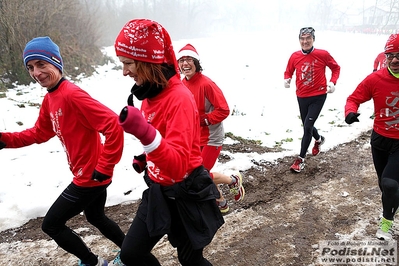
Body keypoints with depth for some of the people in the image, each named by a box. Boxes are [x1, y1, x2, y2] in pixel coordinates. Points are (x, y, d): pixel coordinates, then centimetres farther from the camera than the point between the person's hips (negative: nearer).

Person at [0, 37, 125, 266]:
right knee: (96, 217, 28)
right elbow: (40, 133, 18)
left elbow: (114, 126, -30)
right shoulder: (50, 98, 7)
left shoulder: (72, 94, -24)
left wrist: (104, 168, -24)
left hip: (90, 176, -10)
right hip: (90, 174, 10)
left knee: (51, 225, 6)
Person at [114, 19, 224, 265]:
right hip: (159, 191, 8)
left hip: (185, 195, -7)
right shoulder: (152, 92, -1)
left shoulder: (179, 98, -26)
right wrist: (144, 157, 18)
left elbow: (178, 165, -34)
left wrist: (144, 133, -46)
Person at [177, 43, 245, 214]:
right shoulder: (182, 85, 0)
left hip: (211, 138, -7)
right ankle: (220, 202, 37)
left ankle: (233, 180, 22)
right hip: (195, 138, 7)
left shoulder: (206, 84, -21)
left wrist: (203, 121, -22)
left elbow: (223, 110, -21)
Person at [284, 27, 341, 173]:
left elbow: (336, 68, 3)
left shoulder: (323, 54, -11)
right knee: (307, 126, 18)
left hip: (318, 96, -4)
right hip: (302, 97, 4)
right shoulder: (294, 56, -4)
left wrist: (333, 82, -11)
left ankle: (301, 159, 2)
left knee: (307, 126, -11)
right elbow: (288, 71, 10)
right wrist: (287, 79, -11)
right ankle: (319, 139, 54)